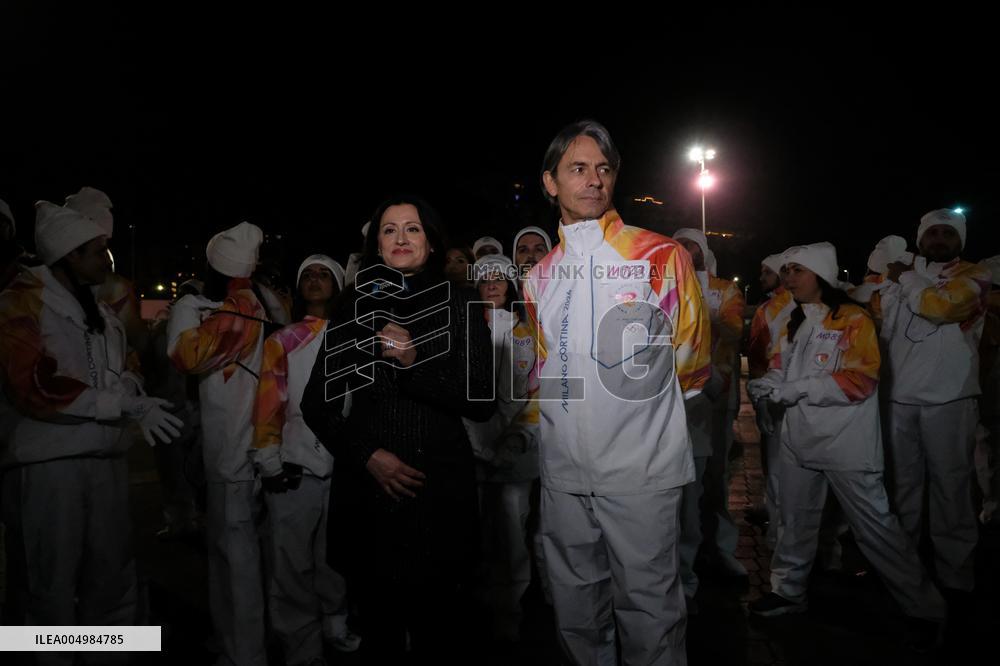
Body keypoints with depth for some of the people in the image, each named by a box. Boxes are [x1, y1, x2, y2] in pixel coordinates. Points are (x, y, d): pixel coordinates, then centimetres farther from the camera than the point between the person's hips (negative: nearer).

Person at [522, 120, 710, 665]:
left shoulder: (660, 256, -4)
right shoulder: (540, 276, 10)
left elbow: (691, 360, 3)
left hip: (641, 469, -4)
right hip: (562, 471, 5)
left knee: (648, 608, 6)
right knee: (576, 611, 17)